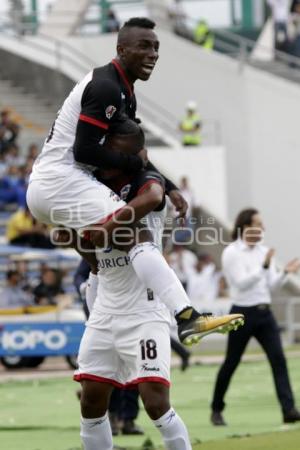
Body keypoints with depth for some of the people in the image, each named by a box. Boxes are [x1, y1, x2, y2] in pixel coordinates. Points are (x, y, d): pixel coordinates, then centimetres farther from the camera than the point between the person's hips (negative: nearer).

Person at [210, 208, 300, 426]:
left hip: (264, 312, 5)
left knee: (278, 358, -10)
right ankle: (217, 410, 22)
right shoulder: (231, 253, -8)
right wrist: (264, 266, -26)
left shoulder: (264, 251, 10)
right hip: (243, 313, -5)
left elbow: (271, 284, 9)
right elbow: (242, 283, -18)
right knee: (231, 363, 5)